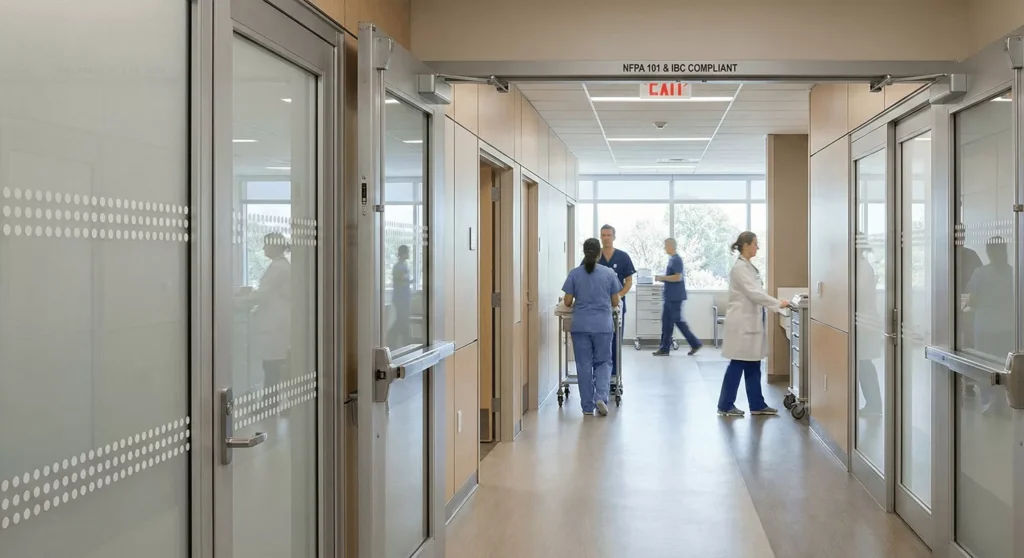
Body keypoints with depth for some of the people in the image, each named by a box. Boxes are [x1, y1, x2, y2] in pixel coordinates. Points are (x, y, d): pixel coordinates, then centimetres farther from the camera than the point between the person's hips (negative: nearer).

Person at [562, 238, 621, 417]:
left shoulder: (574, 274, -2)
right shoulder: (609, 273, -1)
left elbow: (567, 302, -1)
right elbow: (615, 302, 3)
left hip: (580, 326, 0)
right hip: (603, 325, 0)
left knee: (584, 365, 7)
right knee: (603, 362, 12)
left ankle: (587, 406, 10)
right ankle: (601, 397, -9)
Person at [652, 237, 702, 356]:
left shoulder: (677, 260, -14)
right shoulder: (671, 259, 15)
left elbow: (678, 277, -22)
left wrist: (662, 278, -16)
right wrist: (662, 278, 8)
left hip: (675, 297, -10)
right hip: (669, 296, 10)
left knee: (678, 320, -4)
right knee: (666, 321, 8)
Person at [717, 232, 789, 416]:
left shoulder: (748, 266, 13)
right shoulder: (740, 267, -17)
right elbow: (754, 293, -21)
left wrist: (776, 304, 11)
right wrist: (778, 304, -18)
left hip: (751, 322, 10)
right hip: (742, 322, -10)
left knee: (753, 365, 12)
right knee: (738, 364, -3)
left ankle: (757, 405, 18)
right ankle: (725, 406, 6)